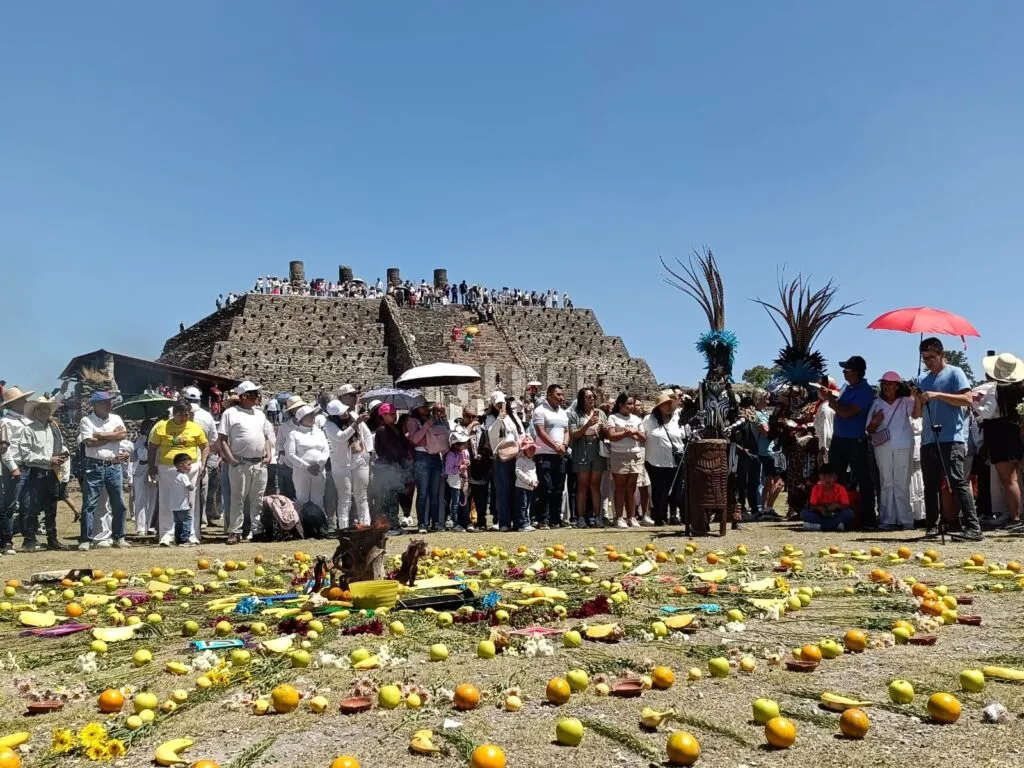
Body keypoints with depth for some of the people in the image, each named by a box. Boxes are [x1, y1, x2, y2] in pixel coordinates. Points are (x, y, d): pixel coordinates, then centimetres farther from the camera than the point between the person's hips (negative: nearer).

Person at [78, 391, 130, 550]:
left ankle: (119, 537, 18)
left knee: (118, 504, 7)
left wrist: (101, 435, -12)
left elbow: (124, 434, -6)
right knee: (89, 504, -3)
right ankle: (85, 539, 2)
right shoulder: (86, 421, -2)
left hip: (113, 466, 4)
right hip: (94, 466, -4)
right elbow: (89, 442, -15)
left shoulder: (116, 419, 11)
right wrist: (113, 435, -8)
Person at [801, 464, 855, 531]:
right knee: (804, 513, -25)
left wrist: (837, 505, -28)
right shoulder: (816, 489, -4)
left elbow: (846, 506, -9)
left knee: (849, 513, -29)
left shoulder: (840, 489, -6)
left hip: (835, 517, 0)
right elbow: (812, 507, -6)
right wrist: (819, 509, -28)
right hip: (821, 516, 1)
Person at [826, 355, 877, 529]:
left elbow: (847, 412, -21)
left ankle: (868, 520, 4)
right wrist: (830, 398, 2)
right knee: (836, 480, 12)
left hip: (856, 442, -8)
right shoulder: (847, 387, 11)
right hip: (838, 440, 8)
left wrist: (831, 400, -8)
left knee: (864, 482, 0)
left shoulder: (865, 390, -14)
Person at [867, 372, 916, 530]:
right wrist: (874, 422, -8)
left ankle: (905, 520, 5)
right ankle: (887, 520, 5)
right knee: (886, 483, 3)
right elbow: (869, 430, 14)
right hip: (883, 447, 2)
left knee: (902, 484, 0)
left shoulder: (906, 402, 5)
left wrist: (917, 397, -33)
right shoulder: (877, 404, 13)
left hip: (903, 447, -2)